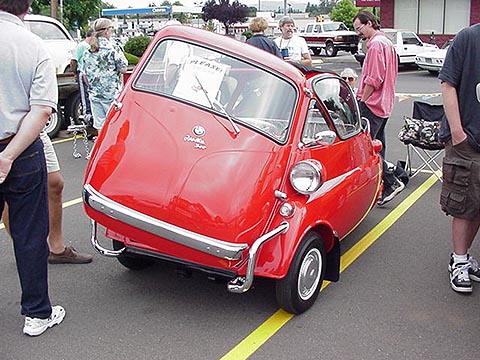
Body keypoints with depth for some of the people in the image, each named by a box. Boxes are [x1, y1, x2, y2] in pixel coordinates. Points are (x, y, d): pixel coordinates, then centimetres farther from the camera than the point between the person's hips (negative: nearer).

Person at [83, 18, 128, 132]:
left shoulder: (87, 51, 8)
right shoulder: (112, 48, -9)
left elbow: (85, 74, 13)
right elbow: (123, 69, -10)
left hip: (94, 94, 5)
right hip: (111, 93, -5)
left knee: (100, 126, 8)